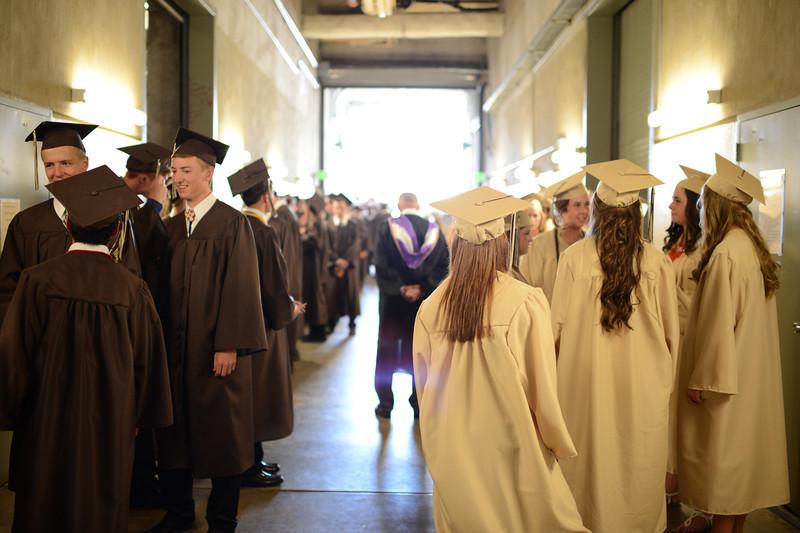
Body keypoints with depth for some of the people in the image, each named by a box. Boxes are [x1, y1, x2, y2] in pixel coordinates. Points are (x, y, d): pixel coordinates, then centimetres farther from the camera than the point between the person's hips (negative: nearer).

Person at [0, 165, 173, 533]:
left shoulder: (38, 281, -14)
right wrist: (136, 418, 12)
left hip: (47, 421, -1)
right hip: (112, 423, 1)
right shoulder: (132, 288, -10)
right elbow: (147, 361, -2)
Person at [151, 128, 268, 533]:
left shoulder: (232, 223, -8)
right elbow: (163, 288, 12)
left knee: (222, 436, 5)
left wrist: (229, 346, -18)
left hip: (216, 349, -6)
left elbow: (240, 288, -13)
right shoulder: (171, 228, 11)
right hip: (174, 348, 6)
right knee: (174, 434, 11)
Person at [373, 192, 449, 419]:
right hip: (424, 301, 1)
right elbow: (443, 265, -6)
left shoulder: (387, 228, -7)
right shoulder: (435, 230, -2)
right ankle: (419, 403, 16)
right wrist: (422, 288, -8)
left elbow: (381, 265, -13)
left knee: (387, 351, 10)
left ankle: (385, 403, 13)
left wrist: (400, 288, -9)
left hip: (393, 300, -1)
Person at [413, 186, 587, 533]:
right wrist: (558, 441, 7)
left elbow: (424, 384, 2)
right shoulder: (526, 303, -18)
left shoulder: (430, 308, -11)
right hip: (511, 446, -2)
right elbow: (542, 387, -11)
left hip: (452, 449, 3)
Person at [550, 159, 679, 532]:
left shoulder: (574, 258, -11)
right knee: (639, 468, 14)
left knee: (591, 463, 13)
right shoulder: (657, 262, -7)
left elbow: (557, 327, -6)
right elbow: (671, 333, 0)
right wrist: (666, 382, 15)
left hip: (586, 382, -1)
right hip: (644, 386, 1)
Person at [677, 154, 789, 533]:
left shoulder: (726, 253, -21)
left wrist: (703, 380, -14)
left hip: (726, 373, -9)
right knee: (743, 451, 16)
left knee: (723, 461, 2)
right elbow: (747, 316, 11)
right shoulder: (752, 247, 6)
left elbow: (719, 323, -21)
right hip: (753, 375, 9)